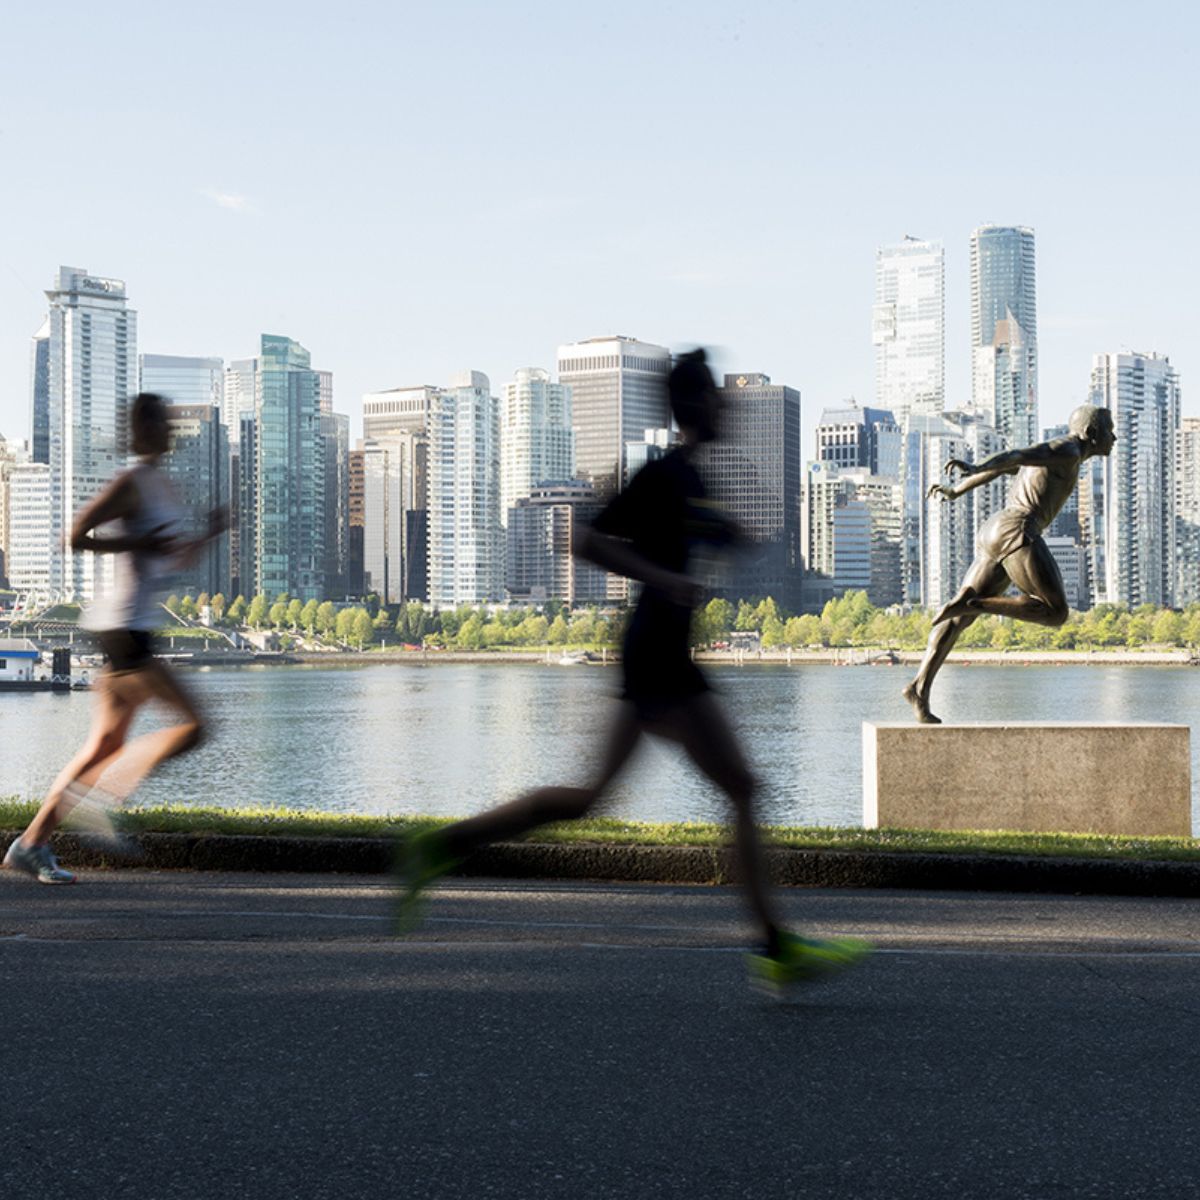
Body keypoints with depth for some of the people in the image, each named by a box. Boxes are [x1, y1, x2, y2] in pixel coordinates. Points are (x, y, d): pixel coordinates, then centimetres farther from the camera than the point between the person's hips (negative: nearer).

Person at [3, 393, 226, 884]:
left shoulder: (161, 484, 18)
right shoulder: (130, 483, -11)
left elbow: (176, 560, 26)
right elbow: (76, 536, -17)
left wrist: (208, 535, 9)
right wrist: (141, 544, -18)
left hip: (136, 629, 10)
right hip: (124, 627, -10)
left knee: (106, 747, 10)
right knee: (192, 724, -13)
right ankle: (104, 795, -8)